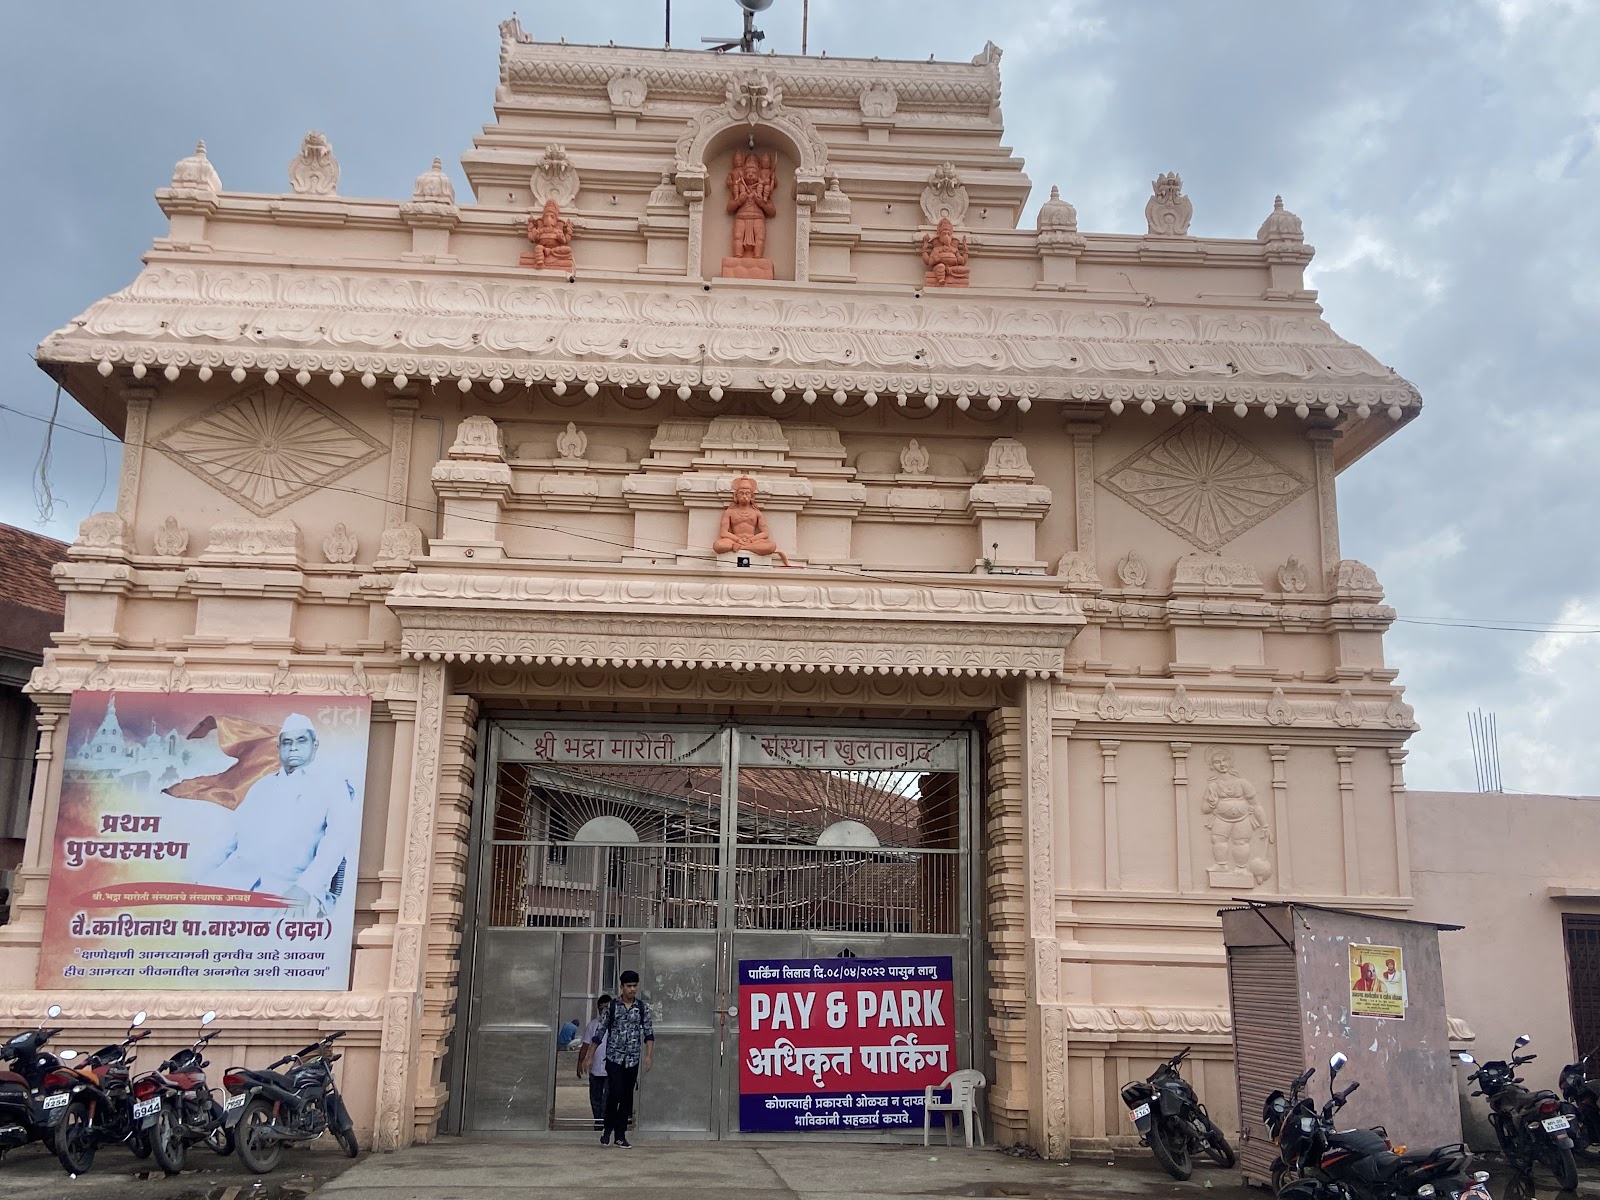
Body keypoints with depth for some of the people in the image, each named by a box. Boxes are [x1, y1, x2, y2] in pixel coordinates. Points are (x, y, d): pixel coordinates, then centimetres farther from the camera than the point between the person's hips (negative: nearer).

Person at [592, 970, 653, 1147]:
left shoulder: (642, 1007, 3)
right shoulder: (612, 1006, -2)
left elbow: (649, 1032, 2)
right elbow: (600, 1032, 2)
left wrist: (649, 1055, -9)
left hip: (633, 1059, 2)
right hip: (614, 1058, -2)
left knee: (627, 1097, 5)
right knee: (615, 1093, -13)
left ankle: (620, 1135, 14)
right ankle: (607, 1129, 8)